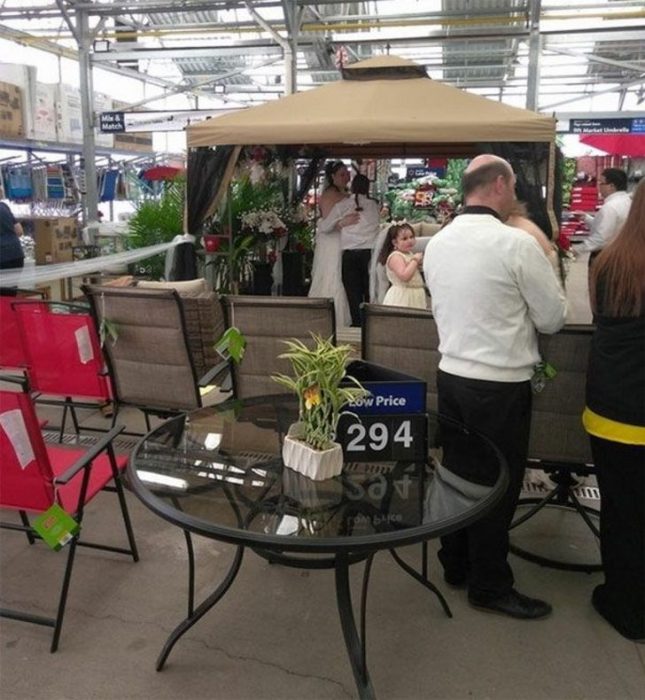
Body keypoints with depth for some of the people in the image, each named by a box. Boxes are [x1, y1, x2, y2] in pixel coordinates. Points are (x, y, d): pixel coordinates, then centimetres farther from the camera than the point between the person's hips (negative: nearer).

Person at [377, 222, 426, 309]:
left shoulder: (409, 254, 12)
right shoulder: (395, 256, -16)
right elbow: (404, 276, -30)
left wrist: (419, 264, 7)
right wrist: (415, 260, -21)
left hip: (414, 295, 9)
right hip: (402, 297, -9)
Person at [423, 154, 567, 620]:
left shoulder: (437, 244, 4)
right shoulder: (517, 244, -17)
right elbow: (554, 318, -9)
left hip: (451, 375, 7)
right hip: (501, 383, -7)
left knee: (457, 472, 18)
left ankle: (456, 564, 35)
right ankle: (490, 586, 24)